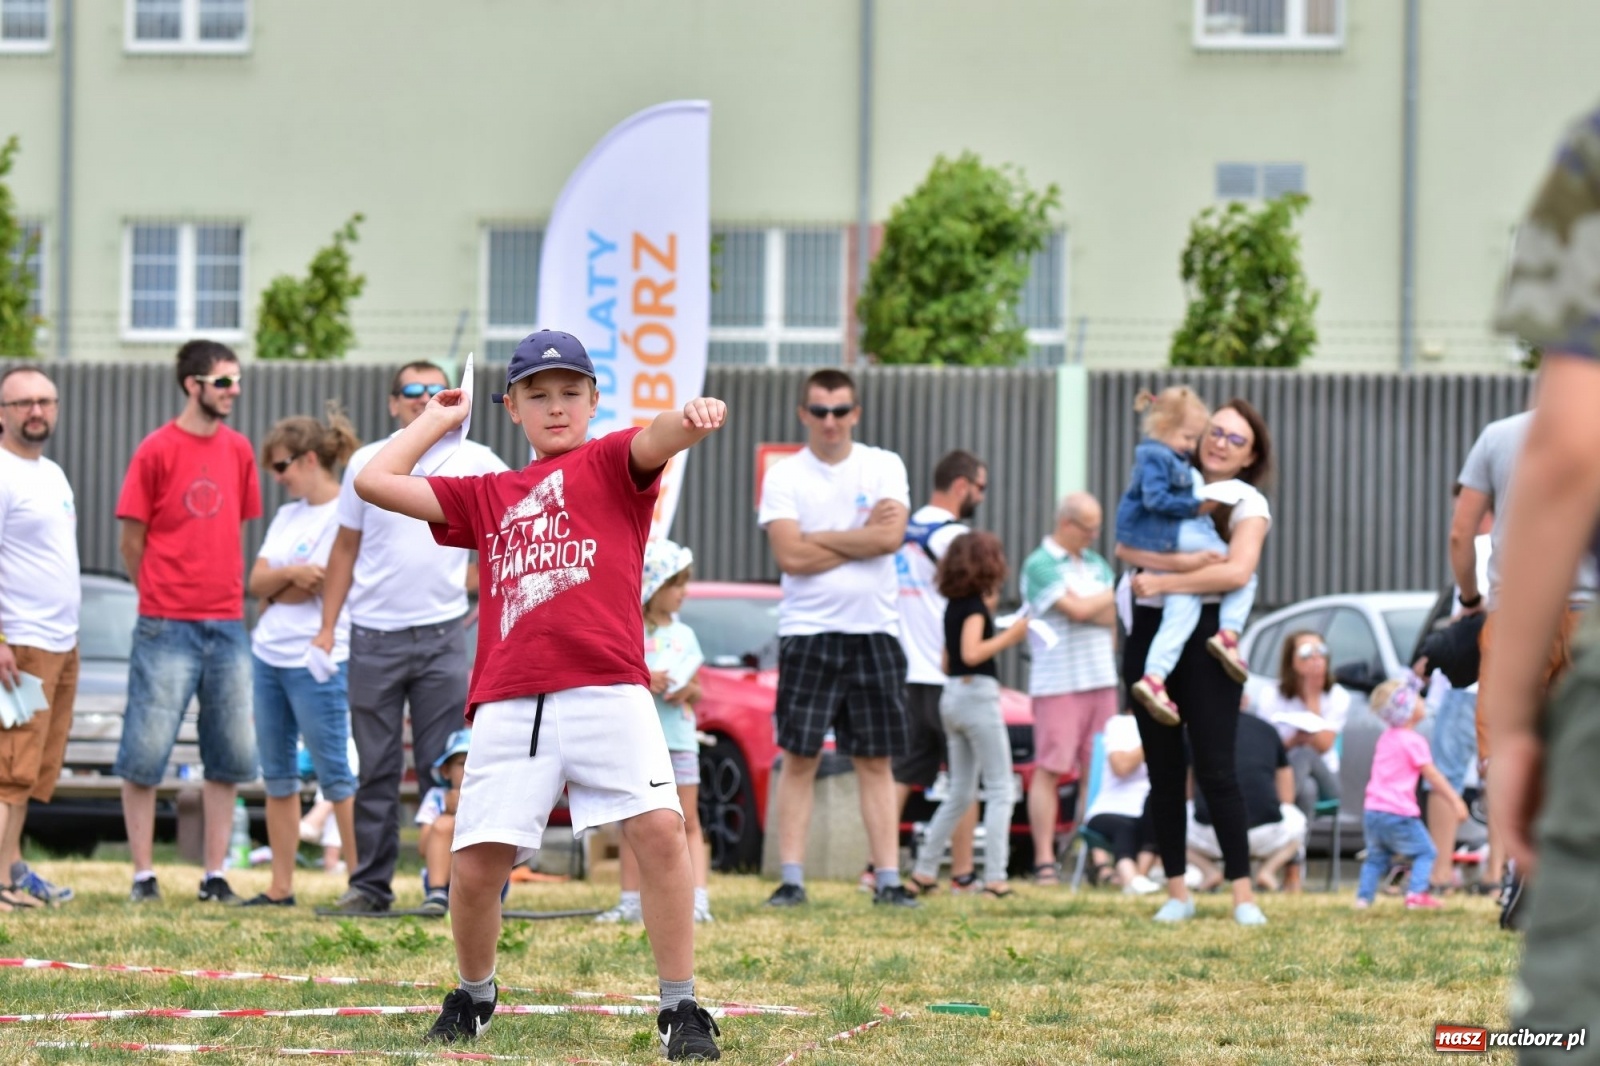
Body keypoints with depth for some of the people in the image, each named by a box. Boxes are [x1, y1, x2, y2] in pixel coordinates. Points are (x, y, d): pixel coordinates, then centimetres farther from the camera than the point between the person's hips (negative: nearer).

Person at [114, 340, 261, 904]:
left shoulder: (239, 450, 9)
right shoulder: (156, 450, -6)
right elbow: (132, 539, -1)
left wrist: (229, 593, 10)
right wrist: (162, 596, 6)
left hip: (227, 623, 5)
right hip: (166, 627, -5)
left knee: (230, 756, 5)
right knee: (145, 754, -4)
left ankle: (215, 875, 12)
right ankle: (143, 875, 2)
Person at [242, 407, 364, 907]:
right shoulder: (287, 515, 16)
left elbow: (330, 586, -15)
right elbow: (257, 582, 8)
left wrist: (275, 587, -2)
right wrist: (292, 575, -12)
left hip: (318, 662, -8)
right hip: (269, 655, 8)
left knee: (334, 773, -7)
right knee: (277, 774, 8)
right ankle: (281, 887, 12)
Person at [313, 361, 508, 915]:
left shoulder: (474, 462, 2)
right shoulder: (367, 464, 4)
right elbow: (345, 548, 8)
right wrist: (327, 626, 3)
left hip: (442, 635, -1)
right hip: (375, 636, 1)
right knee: (377, 770, 4)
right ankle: (370, 883, 8)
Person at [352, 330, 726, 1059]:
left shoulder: (610, 464, 12)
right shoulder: (486, 497, 23)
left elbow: (658, 440, -11)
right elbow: (375, 482, 24)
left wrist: (691, 417, -34)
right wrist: (437, 420, 33)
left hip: (606, 691, -4)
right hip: (508, 706, 4)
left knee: (658, 828, -21)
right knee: (476, 864, -1)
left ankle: (681, 1010, -12)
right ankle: (473, 994, 27)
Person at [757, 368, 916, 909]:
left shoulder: (884, 467, 6)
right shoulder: (784, 476, 1)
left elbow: (891, 538, -10)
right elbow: (790, 556, -11)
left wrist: (819, 539, -9)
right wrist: (861, 536, -7)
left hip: (875, 633, 1)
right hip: (808, 634, -1)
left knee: (876, 761, 4)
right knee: (799, 758, -3)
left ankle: (888, 879, 4)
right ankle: (791, 879, -2)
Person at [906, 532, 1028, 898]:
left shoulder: (954, 606, 13)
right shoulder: (974, 604, -12)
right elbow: (971, 653, -24)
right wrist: (1009, 636, -16)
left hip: (952, 696, 9)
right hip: (977, 694, -9)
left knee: (960, 793, 15)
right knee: (1000, 792, -6)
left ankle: (924, 871, 14)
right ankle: (995, 879, -13)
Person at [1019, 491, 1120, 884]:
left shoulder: (1097, 564, 16)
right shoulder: (1040, 565, -6)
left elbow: (1111, 616, 6)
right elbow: (1076, 609, -14)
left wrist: (1084, 606, -10)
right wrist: (1110, 597, 2)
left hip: (1101, 678, 6)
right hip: (1058, 682, -6)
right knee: (1049, 769, -7)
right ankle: (1044, 861, -8)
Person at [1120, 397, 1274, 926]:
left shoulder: (1248, 504, 1)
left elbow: (1237, 570, -16)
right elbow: (1126, 545, -3)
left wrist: (1163, 582, -15)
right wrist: (1183, 560, -18)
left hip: (1206, 638, -4)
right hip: (1149, 636, 4)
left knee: (1215, 770, -10)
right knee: (1164, 770, 6)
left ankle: (1243, 894, -7)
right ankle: (1176, 891, 11)